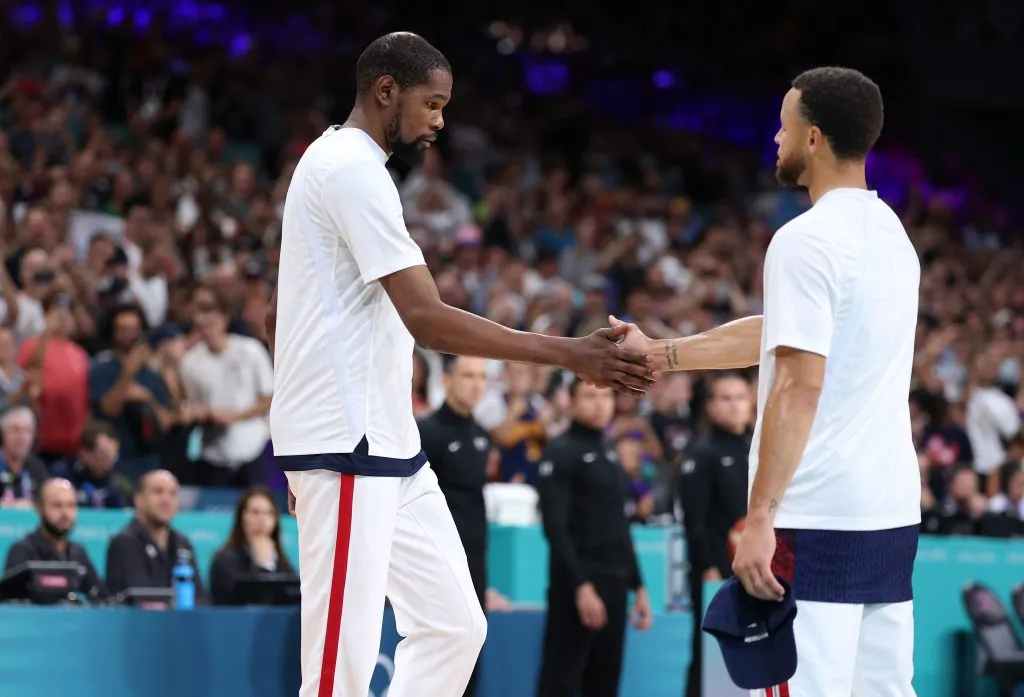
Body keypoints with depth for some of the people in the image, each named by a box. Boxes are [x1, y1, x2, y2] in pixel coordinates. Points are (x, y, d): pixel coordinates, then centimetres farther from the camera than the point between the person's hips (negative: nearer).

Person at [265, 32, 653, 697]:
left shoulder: (334, 163, 18)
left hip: (389, 445, 11)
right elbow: (428, 320, -22)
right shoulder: (353, 169, -15)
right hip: (347, 446, -11)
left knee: (454, 625, 9)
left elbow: (277, 316, 24)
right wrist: (571, 355, -22)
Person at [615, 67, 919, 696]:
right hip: (893, 514, 9)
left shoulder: (806, 240, -13)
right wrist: (658, 354, 28)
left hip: (816, 520, -9)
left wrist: (760, 518, -18)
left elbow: (798, 388, -18)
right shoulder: (889, 232, 15)